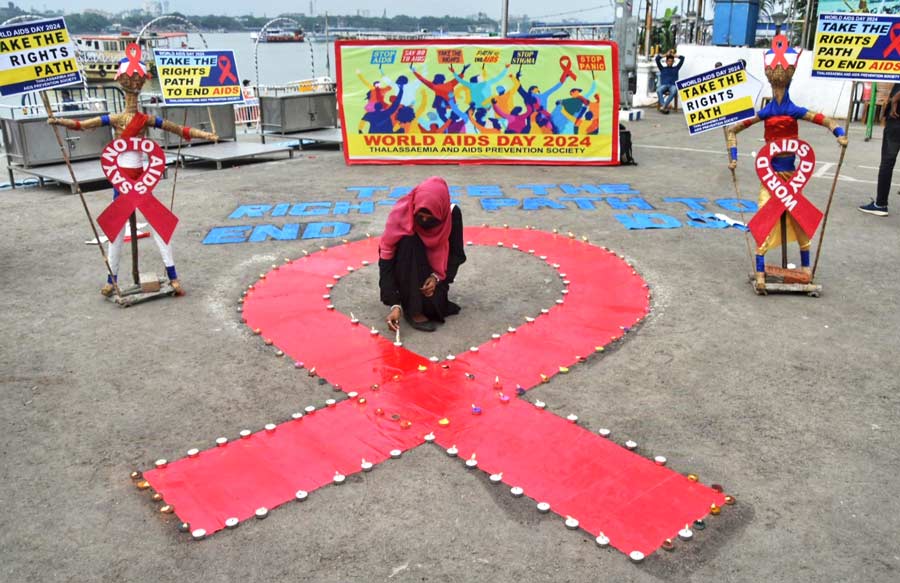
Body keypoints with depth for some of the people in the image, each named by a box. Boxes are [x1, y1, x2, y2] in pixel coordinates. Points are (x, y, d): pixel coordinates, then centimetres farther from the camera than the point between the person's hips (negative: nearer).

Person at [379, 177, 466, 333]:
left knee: (434, 306, -27)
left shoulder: (452, 213, -21)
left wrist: (437, 277, -26)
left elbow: (456, 254, -9)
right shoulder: (401, 214, -28)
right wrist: (395, 304, -35)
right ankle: (412, 310, -25)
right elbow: (386, 261, -28)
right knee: (409, 242, -34)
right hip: (405, 268, -1)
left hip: (431, 272, 2)